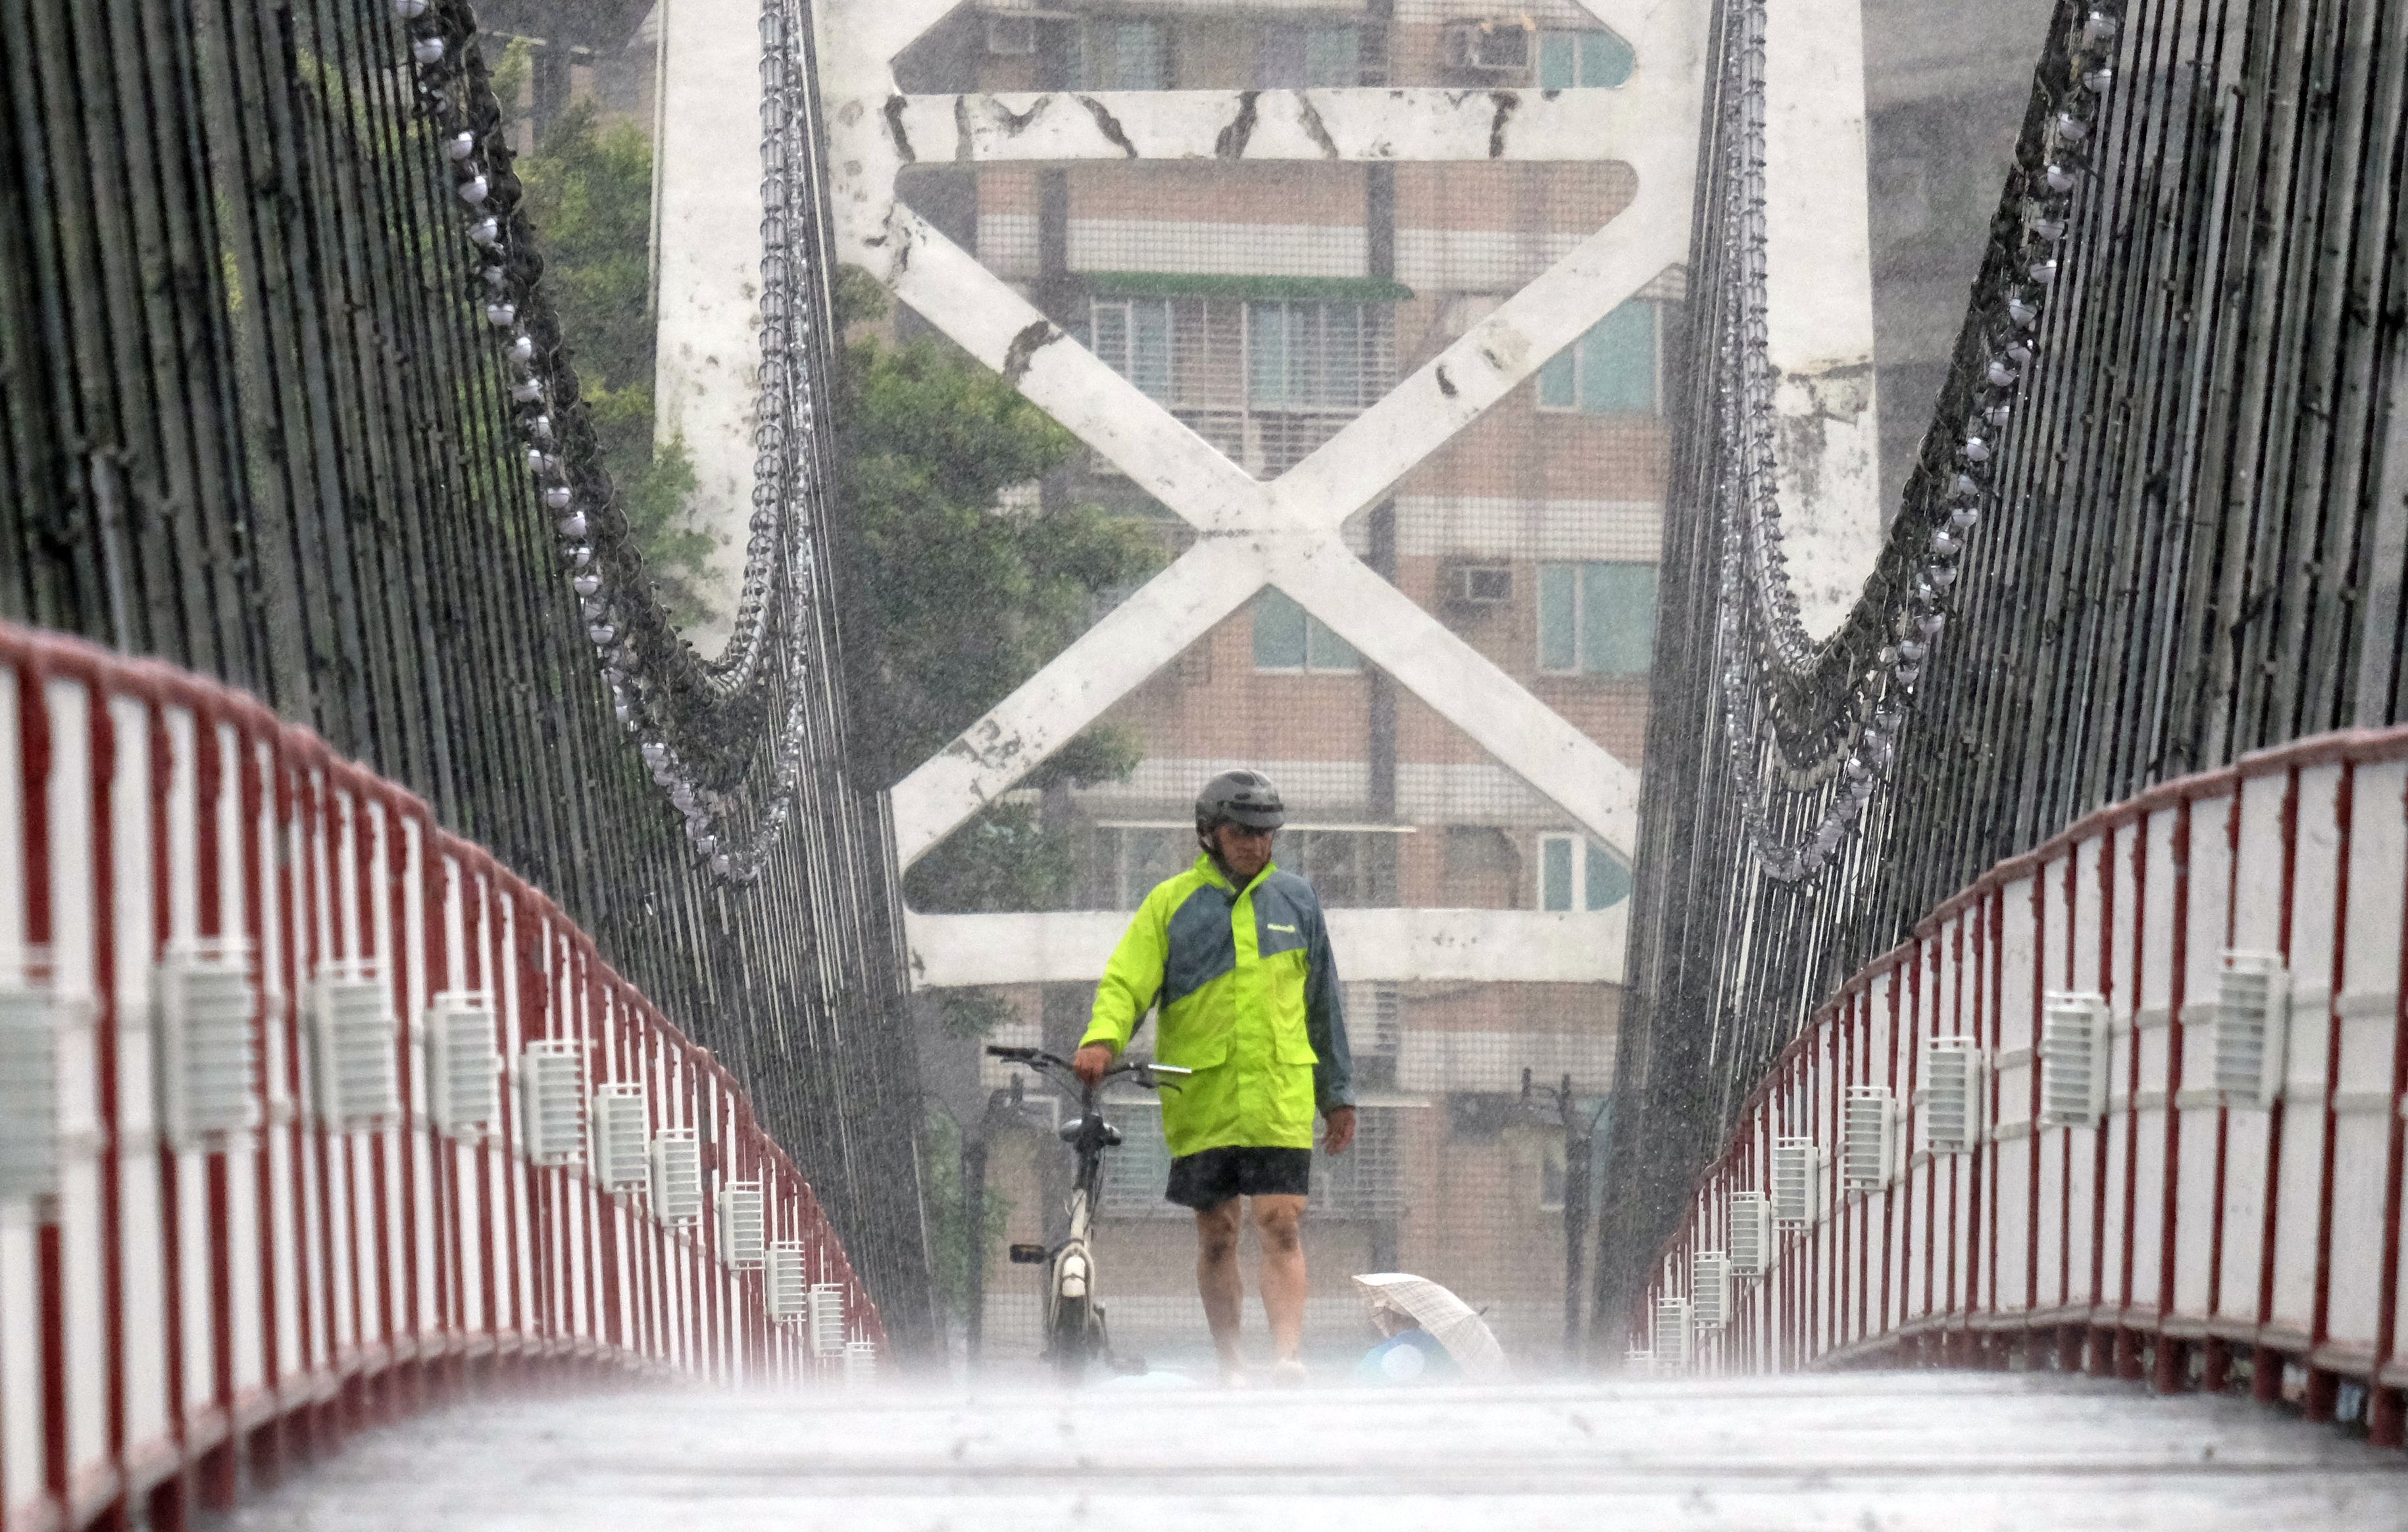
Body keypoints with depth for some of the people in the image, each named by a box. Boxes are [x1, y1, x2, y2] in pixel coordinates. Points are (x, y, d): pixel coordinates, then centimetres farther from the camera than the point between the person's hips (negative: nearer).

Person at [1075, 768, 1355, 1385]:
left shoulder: (1295, 900, 12)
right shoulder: (1172, 903, 5)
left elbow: (1323, 1004, 19)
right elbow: (1126, 982, -3)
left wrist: (1338, 1094, 19)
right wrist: (1102, 1039, -23)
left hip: (1280, 1096, 0)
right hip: (1200, 1096, 0)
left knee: (1281, 1226, -12)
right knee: (1216, 1235, 5)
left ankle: (1288, 1355, -21)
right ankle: (1230, 1368, 14)